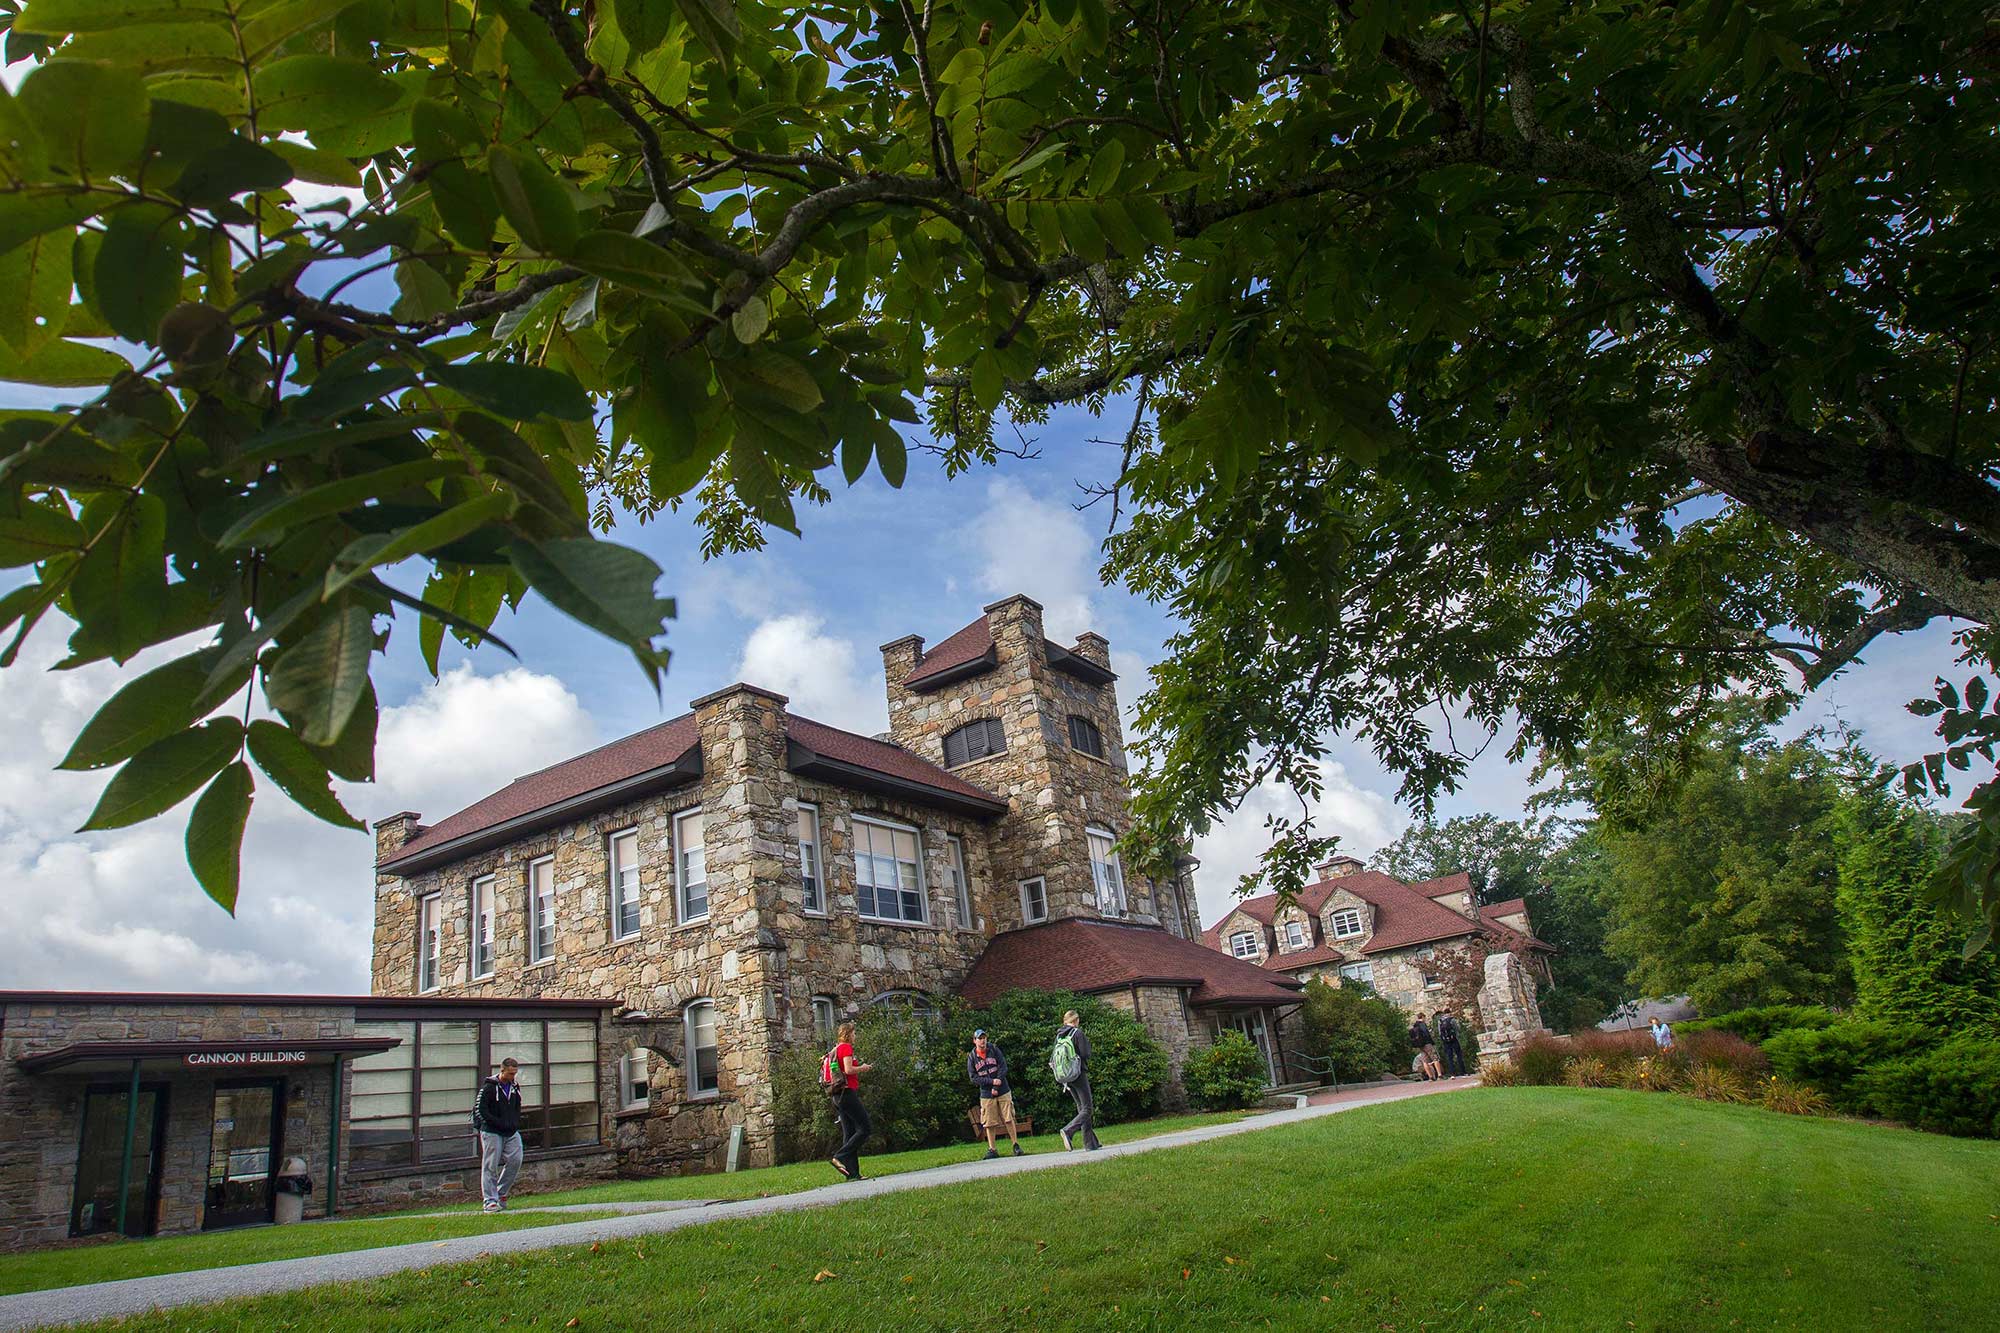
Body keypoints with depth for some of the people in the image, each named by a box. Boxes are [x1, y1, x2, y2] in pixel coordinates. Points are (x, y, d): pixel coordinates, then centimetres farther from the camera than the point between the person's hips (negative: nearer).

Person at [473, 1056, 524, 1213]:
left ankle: (501, 1193, 12)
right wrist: (500, 1123, -17)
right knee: (491, 1166, -4)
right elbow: (480, 1109, -14)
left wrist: (515, 1124, 5)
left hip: (512, 1132, 6)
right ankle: (490, 1201, 1)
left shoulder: (515, 1087, 11)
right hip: (492, 1132, -6)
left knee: (515, 1160, -4)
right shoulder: (489, 1087, -9)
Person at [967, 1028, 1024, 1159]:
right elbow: (973, 1078, -3)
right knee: (989, 1123, 1)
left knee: (1009, 1119, -1)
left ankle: (1016, 1145, 9)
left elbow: (1003, 1067, -3)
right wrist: (991, 1081, -14)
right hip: (986, 1094, 0)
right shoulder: (971, 1058, 0)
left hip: (1003, 1091, 0)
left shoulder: (994, 1050, 1)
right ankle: (992, 1149, 9)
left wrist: (996, 1087, -11)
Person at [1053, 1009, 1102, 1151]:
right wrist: (1087, 1042, 4)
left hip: (1066, 1077, 7)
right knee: (1087, 1109, -3)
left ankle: (1090, 1144, 12)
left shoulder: (1059, 1036, 8)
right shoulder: (1078, 1033, -10)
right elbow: (1086, 1054, -13)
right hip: (1079, 1075, -7)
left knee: (1081, 1108, 13)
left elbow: (1052, 1060, 7)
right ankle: (1068, 1131, -24)